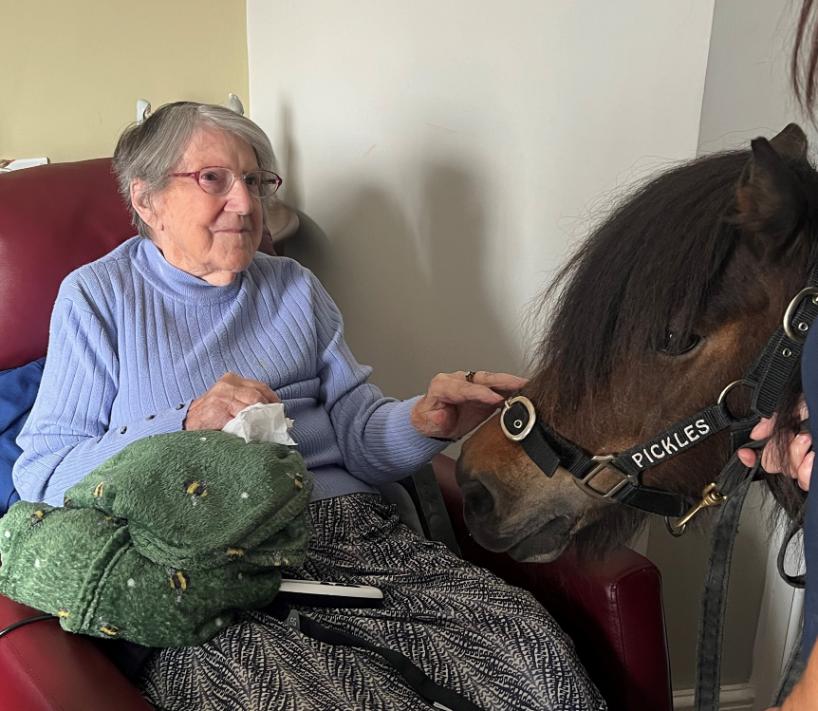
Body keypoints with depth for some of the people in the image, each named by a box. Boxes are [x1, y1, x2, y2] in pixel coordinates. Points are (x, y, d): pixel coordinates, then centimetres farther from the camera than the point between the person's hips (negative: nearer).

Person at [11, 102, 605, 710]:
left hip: (347, 525, 4)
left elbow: (359, 432, 13)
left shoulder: (294, 287, 20)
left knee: (535, 646, -21)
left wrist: (425, 421, -10)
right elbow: (42, 472, 0)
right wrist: (185, 426, -14)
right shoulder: (97, 295, 9)